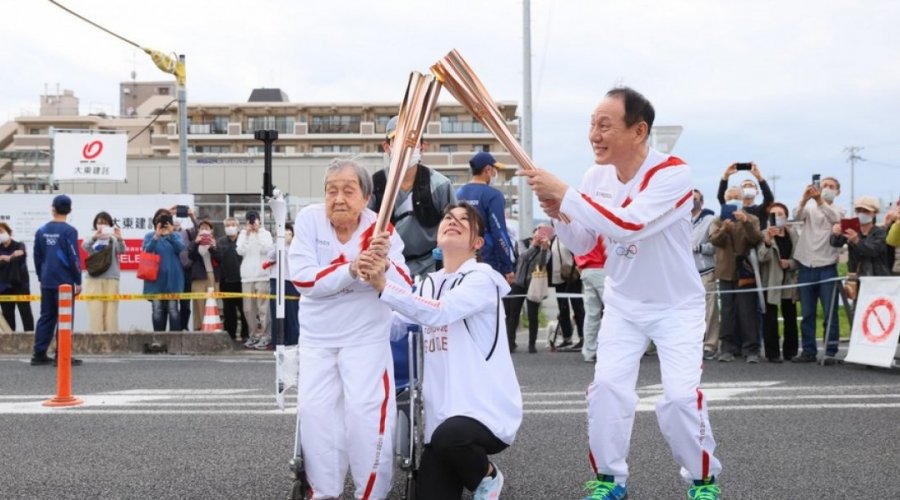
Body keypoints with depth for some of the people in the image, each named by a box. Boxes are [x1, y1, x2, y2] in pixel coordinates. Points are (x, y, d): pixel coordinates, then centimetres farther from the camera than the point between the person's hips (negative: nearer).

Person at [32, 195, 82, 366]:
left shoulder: (41, 231, 7)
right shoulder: (69, 231, -10)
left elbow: (37, 257, 12)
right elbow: (73, 258, -11)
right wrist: (78, 281, -4)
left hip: (46, 282, 5)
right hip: (64, 281, -5)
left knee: (46, 317, 11)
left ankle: (39, 354, 10)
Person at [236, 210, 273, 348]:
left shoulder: (265, 234, 5)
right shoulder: (243, 235, 10)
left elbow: (266, 249, -10)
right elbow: (241, 251, -3)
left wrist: (258, 233, -8)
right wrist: (246, 234, -5)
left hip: (262, 275, -3)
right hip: (247, 276, 3)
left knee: (263, 307, -7)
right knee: (248, 308, 5)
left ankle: (263, 335, -2)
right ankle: (254, 335, 16)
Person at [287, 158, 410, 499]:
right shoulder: (309, 219, -10)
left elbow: (404, 289, -17)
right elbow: (303, 279, -19)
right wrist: (351, 270, -33)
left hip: (366, 337, -1)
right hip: (317, 337, 1)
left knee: (367, 410, -12)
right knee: (314, 409, -6)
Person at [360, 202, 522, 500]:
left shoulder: (482, 278, -9)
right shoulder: (429, 284, 14)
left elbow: (439, 312, -27)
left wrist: (384, 286, -37)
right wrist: (371, 280, -3)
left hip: (487, 408, -6)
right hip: (442, 411, 6)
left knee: (448, 437, -37)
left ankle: (487, 476, -5)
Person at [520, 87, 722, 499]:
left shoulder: (672, 173, -26)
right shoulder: (597, 178, -7)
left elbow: (628, 225, -40)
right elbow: (582, 245, 3)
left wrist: (564, 193, -38)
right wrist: (560, 216, -18)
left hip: (677, 306, -5)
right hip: (622, 304, 5)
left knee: (680, 395, -13)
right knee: (607, 384, -7)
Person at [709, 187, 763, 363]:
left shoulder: (752, 219, 7)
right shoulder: (718, 220, 10)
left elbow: (756, 239, -11)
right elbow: (714, 240, -8)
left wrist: (746, 222, -26)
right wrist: (724, 229, -28)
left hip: (746, 271, -2)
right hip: (726, 272, 2)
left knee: (748, 312, -4)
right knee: (728, 312, 3)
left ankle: (751, 349, -2)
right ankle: (728, 348, 6)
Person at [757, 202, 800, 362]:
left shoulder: (793, 233, 6)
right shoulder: (764, 235, -5)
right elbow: (762, 257, -20)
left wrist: (790, 263, -11)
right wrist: (767, 242, -37)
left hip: (789, 282, 3)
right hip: (770, 282, -3)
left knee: (790, 318, 9)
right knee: (770, 319, -3)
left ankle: (790, 351, 18)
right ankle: (773, 353, 1)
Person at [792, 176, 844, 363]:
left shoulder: (839, 211, 8)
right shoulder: (810, 207, 12)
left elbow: (834, 218, -17)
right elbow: (797, 216, -11)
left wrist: (819, 201, -34)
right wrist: (805, 199, -30)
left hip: (827, 267, -2)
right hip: (806, 266, 2)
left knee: (830, 313, -3)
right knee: (807, 314, 6)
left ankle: (830, 352, -1)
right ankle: (808, 351, 11)